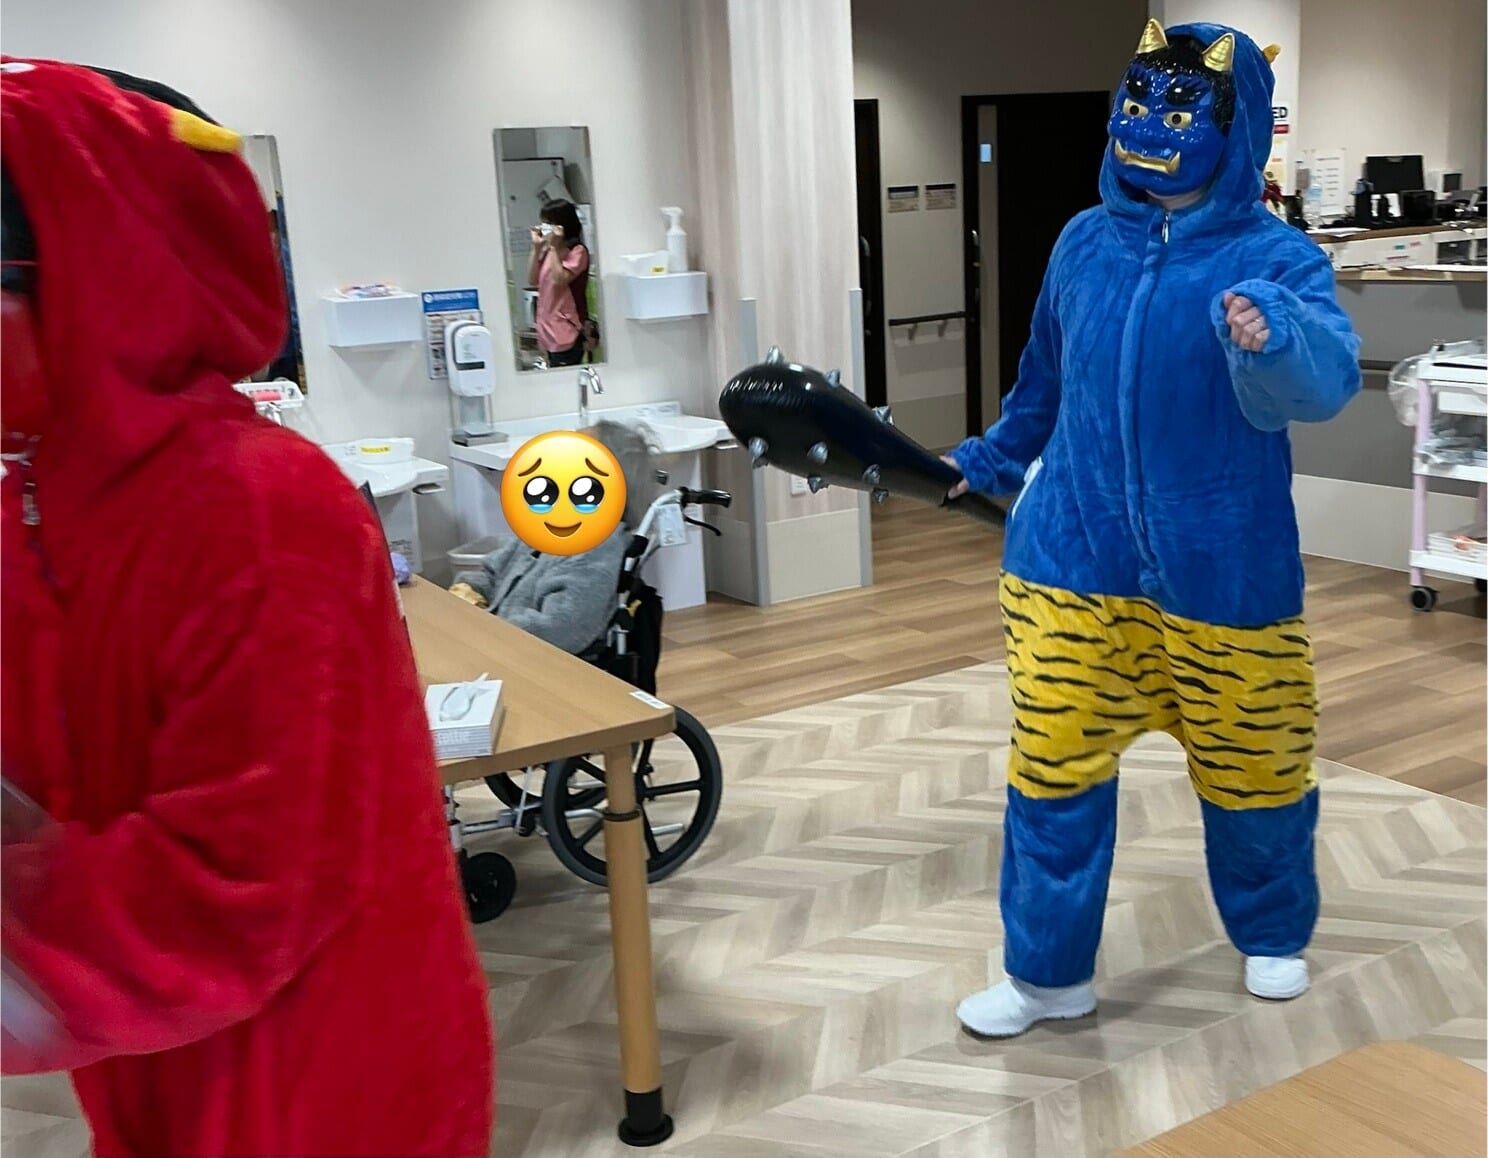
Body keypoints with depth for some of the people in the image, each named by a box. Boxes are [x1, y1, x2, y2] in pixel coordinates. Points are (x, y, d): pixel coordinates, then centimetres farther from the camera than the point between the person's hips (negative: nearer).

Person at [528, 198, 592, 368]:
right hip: (548, 331, 7)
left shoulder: (577, 251, -8)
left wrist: (554, 247, -14)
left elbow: (559, 280, -18)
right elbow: (533, 280, 10)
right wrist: (536, 248, 4)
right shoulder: (548, 251, 14)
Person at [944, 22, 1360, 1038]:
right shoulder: (1085, 243, 4)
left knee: (1254, 770, 14)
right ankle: (1049, 973, 21)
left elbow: (1325, 379, -27)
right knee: (1053, 771, 4)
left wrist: (1272, 337, -48)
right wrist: (994, 460, 32)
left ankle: (1272, 936, 42)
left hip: (1225, 575, -3)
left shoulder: (1275, 259, -10)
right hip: (1072, 564, 3)